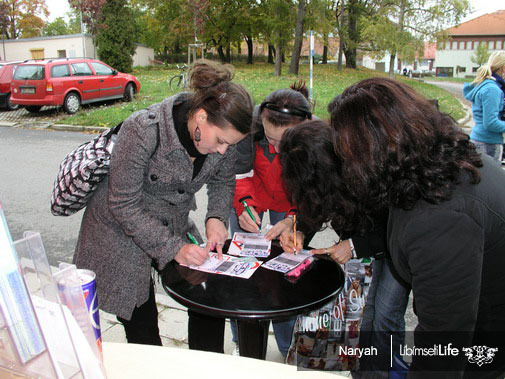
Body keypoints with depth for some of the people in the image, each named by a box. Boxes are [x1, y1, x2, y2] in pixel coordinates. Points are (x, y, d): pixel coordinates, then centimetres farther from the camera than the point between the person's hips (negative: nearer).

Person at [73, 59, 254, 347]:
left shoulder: (221, 130, -14)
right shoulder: (142, 131, -31)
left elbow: (223, 180, 4)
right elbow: (124, 204, -23)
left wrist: (217, 217, -14)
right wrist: (173, 248, -25)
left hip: (174, 226, 5)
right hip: (122, 233, -4)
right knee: (142, 329, 2)